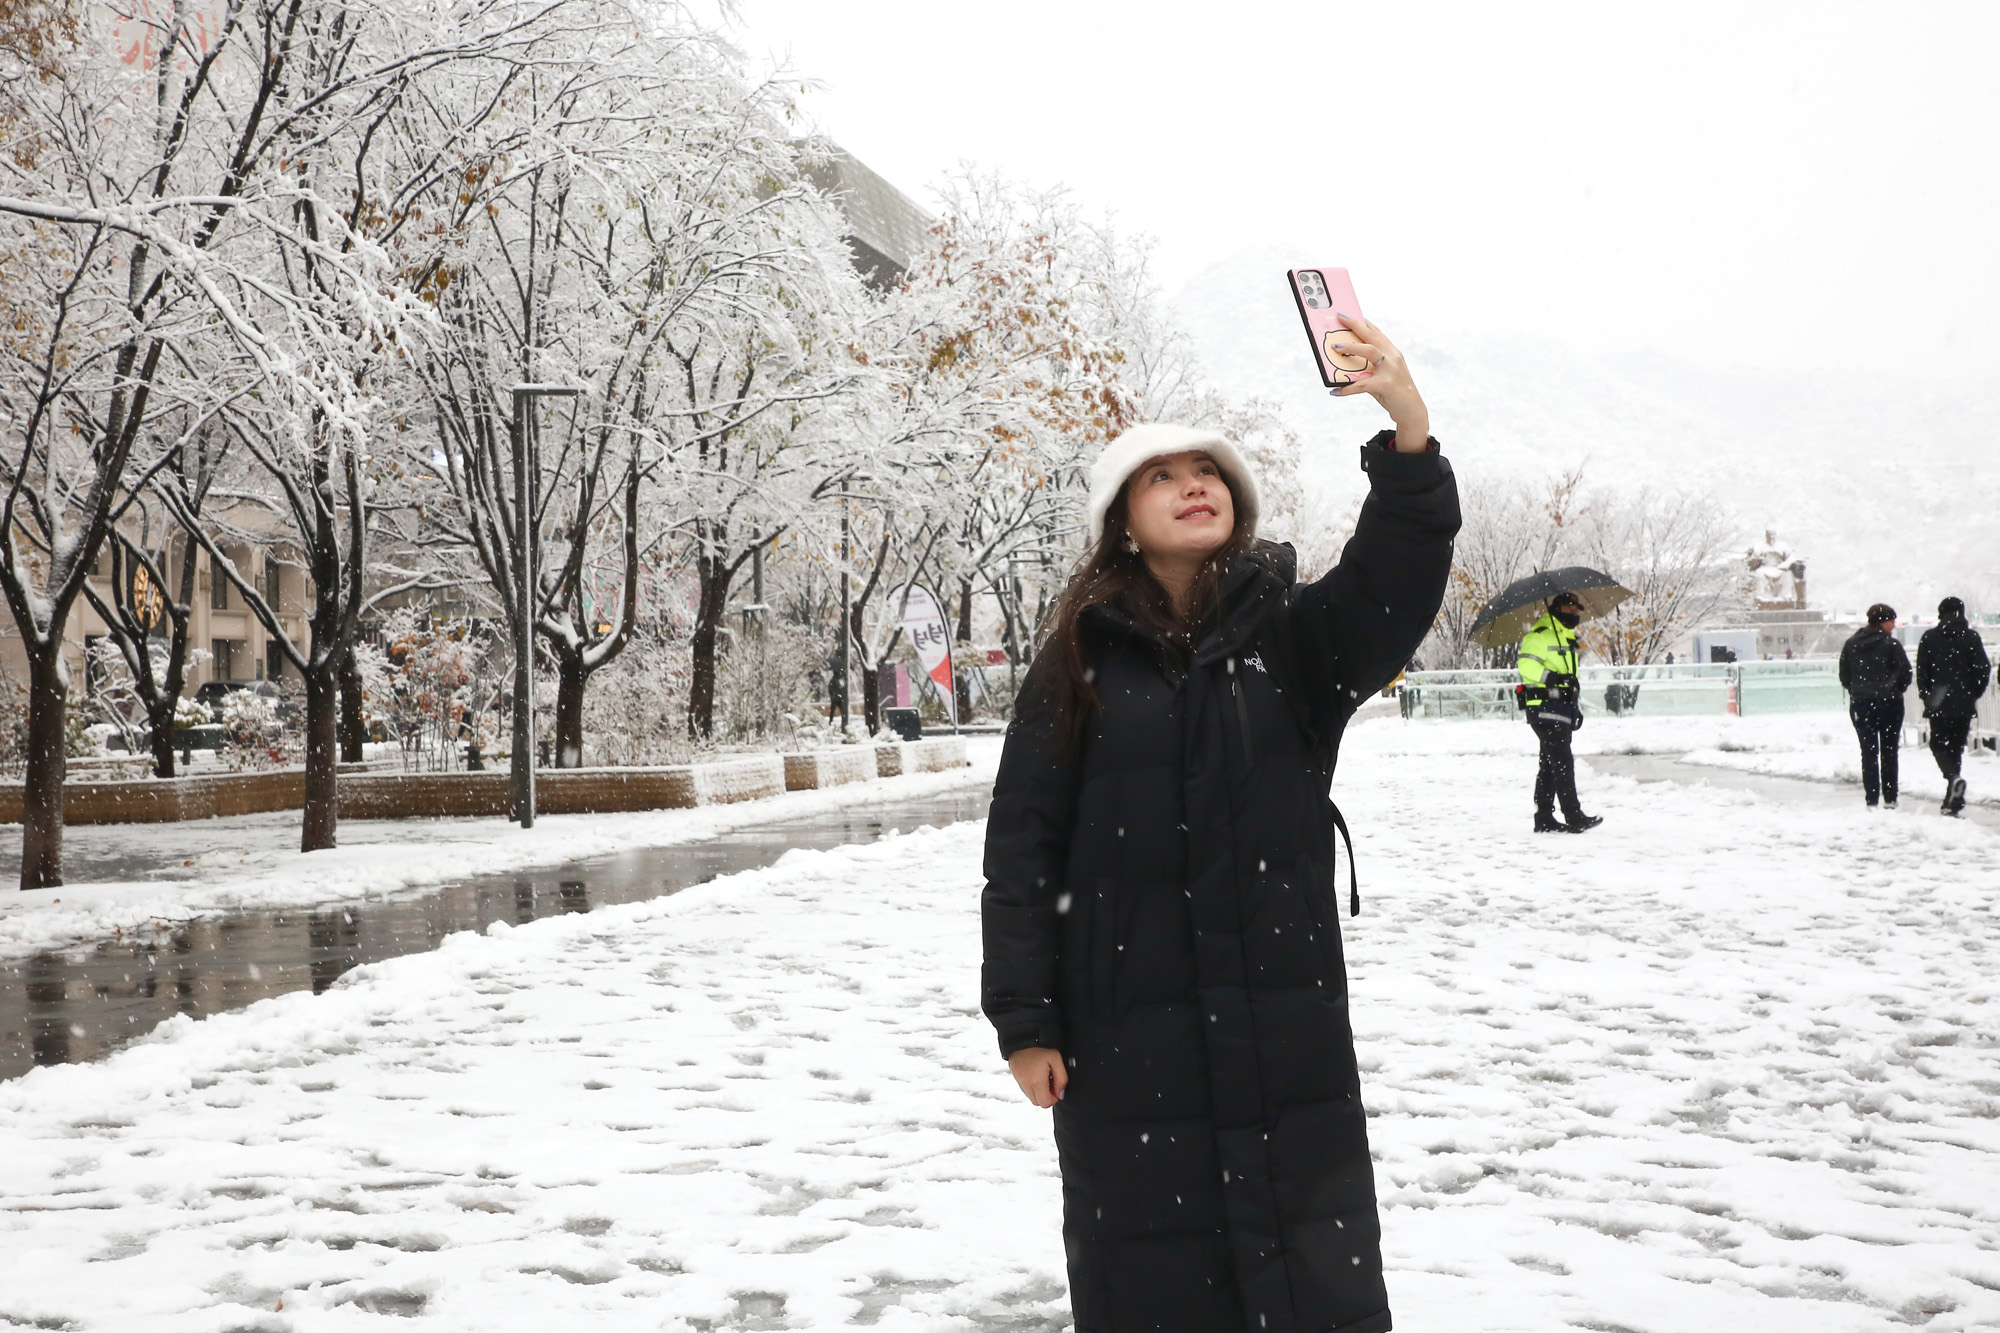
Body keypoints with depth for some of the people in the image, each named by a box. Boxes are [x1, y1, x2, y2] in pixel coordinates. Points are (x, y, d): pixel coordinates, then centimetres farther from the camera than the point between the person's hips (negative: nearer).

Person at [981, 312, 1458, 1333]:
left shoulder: (1293, 637, 5)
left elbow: (1395, 582, -16)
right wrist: (1025, 1019, -5)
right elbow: (1023, 843, 0)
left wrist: (1409, 427, -32)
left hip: (1287, 1019, 1)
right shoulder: (1081, 661, 2)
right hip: (1125, 1030, -1)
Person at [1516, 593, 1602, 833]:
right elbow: (1526, 664, -19)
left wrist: (1577, 708, 28)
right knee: (1562, 761, -13)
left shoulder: (1568, 640, 26)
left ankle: (1544, 819, 14)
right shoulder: (1540, 635, -7)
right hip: (1545, 709, -10)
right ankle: (1574, 817, -15)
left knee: (1551, 765, 11)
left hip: (1561, 710, 10)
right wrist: (1552, 677, -29)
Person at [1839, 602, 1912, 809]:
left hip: (1860, 705, 3)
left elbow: (1844, 676, 5)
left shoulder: (1850, 645, 2)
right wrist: (1894, 691, 9)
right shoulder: (1890, 644, -10)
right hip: (1889, 705, -2)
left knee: (1868, 752, 6)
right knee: (1889, 752, 8)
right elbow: (1905, 674, -9)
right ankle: (1890, 799, 8)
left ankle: (1872, 800, 0)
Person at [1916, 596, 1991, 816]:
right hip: (1964, 704, 2)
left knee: (1938, 744, 9)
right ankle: (1952, 801, 9)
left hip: (1939, 704, -2)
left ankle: (1953, 778, -21)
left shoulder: (1929, 637, -1)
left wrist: (1926, 695, 10)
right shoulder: (1971, 637, 0)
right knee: (1956, 746, 11)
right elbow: (1984, 669, -4)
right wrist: (1974, 693, 10)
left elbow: (1921, 670, -2)